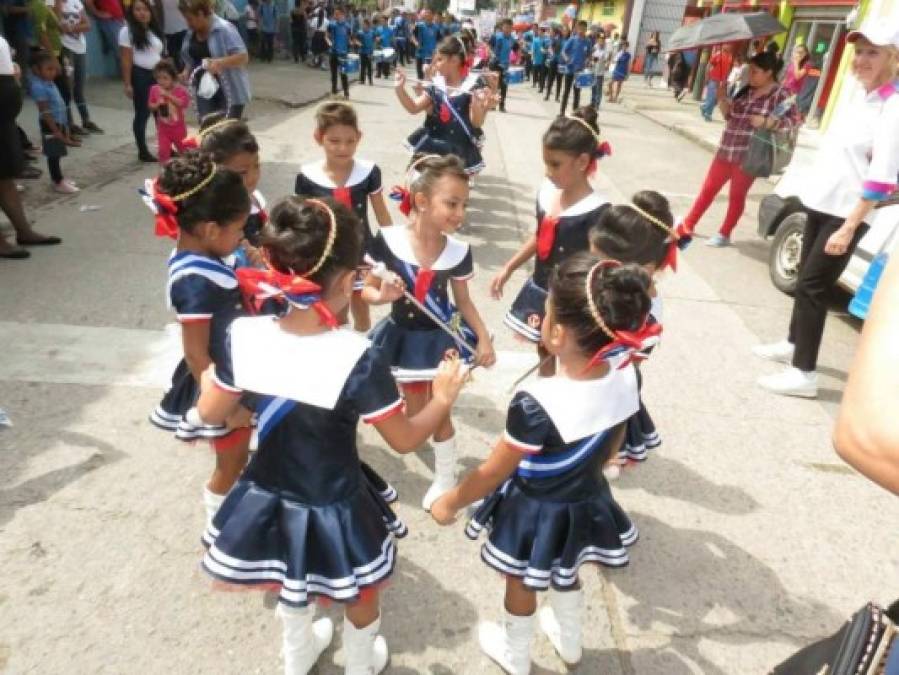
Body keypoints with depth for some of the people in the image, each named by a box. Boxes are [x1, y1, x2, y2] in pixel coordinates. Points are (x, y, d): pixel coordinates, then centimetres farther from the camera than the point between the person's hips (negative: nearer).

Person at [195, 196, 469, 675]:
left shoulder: (244, 336, -19)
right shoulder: (358, 361, -31)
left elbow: (211, 414, -2)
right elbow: (405, 440, -17)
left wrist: (209, 375, 18)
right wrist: (443, 399, 0)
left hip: (271, 500, 5)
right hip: (334, 509, -4)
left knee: (291, 585, 35)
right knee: (361, 594, 29)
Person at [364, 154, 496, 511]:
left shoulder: (458, 251, -15)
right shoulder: (388, 240, -20)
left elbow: (463, 301, 0)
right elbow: (368, 290, -7)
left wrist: (483, 338, -6)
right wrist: (383, 295, -28)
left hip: (441, 339, 0)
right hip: (403, 337, 1)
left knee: (439, 411, 12)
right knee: (415, 412, 19)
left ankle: (445, 479, 34)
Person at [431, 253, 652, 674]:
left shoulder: (535, 404, -38)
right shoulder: (623, 375, -20)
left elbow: (492, 473, -24)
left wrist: (450, 503, -6)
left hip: (536, 510, -5)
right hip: (585, 501, 6)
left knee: (521, 584, 24)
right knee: (566, 574, 33)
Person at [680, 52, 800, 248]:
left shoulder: (780, 94, -8)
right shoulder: (746, 91, 10)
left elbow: (794, 120, -12)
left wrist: (765, 122, -22)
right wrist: (723, 102, -1)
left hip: (748, 157, -6)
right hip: (726, 151, 6)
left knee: (737, 195, 5)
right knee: (708, 189, 12)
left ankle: (724, 235, 16)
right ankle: (688, 224, 23)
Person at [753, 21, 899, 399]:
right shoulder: (864, 95, 9)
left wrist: (848, 229, -25)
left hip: (846, 213, -9)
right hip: (821, 202, 9)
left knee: (812, 286, -9)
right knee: (806, 276, 18)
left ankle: (804, 374, -3)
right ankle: (793, 343, 35)